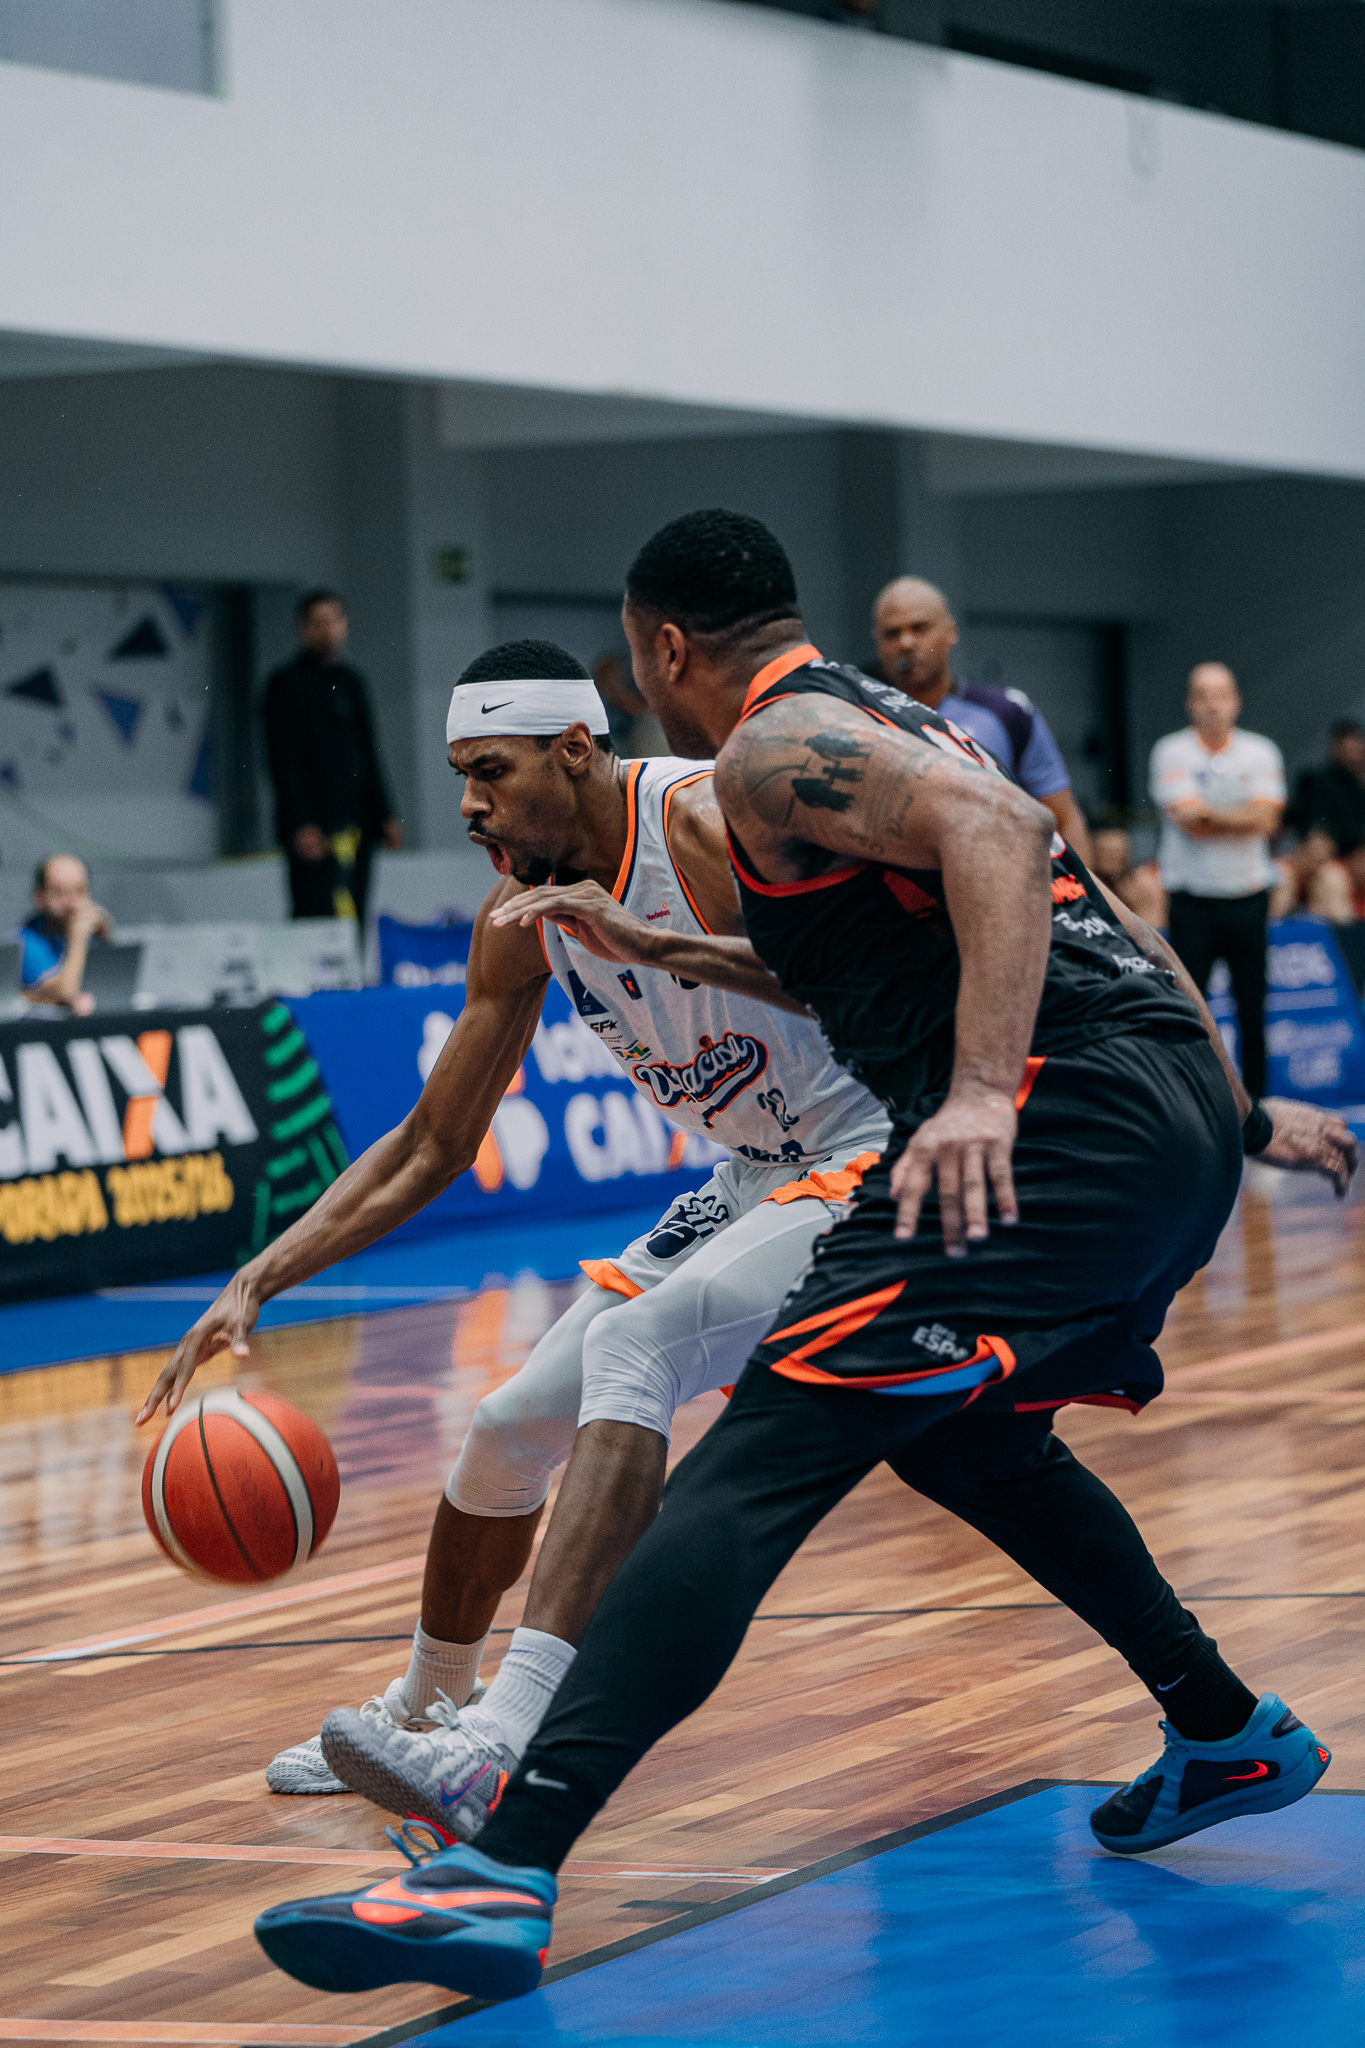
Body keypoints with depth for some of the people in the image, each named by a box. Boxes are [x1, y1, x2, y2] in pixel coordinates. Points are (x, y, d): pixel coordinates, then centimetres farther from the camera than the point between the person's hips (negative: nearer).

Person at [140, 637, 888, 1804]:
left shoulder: (705, 817, -22)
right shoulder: (522, 917, 0)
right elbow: (431, 1149, 7)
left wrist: (653, 943, -42)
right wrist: (258, 1283, -3)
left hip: (868, 1174, -8)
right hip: (756, 1183, 8)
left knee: (631, 1349, -31)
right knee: (513, 1426, 11)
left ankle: (504, 1748, -39)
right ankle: (422, 1716, 36)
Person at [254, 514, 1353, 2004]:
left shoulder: (777, 747, 0)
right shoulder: (898, 726, 29)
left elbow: (994, 835, -19)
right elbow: (1102, 922, 32)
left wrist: (982, 1092, -29)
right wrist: (1242, 1115, 38)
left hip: (1061, 1126, -9)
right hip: (1182, 1122, 9)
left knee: (759, 1462, -17)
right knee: (965, 1434, 33)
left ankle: (505, 1878, -29)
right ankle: (1231, 1738, 40)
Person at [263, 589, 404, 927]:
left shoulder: (351, 681, 19)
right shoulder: (288, 683, -2)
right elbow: (284, 759, -9)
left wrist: (384, 814, 17)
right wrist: (301, 824, -17)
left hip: (356, 824, 7)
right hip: (314, 829, -7)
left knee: (353, 921, 3)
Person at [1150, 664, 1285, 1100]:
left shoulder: (1260, 752, 6)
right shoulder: (1171, 752, -2)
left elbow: (1265, 820, -7)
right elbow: (1188, 820, -13)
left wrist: (1209, 813, -9)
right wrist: (1242, 818, -5)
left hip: (1248, 896, 2)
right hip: (1192, 898, -2)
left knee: (1253, 1007, 7)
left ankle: (1255, 1099, 15)